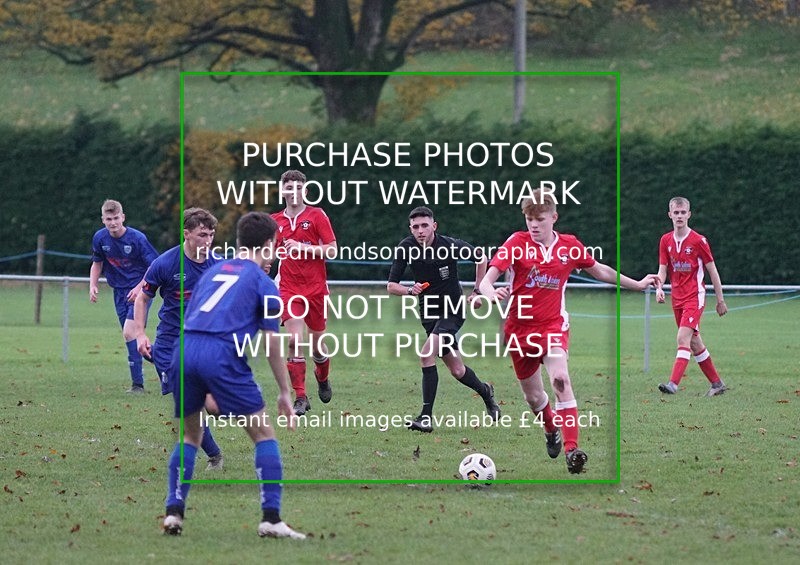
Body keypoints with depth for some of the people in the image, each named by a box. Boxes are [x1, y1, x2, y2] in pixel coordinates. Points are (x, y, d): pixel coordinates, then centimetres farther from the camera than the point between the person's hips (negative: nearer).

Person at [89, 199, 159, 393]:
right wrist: (93, 285, 0)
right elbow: (97, 263, 14)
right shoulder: (100, 238, -3)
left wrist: (140, 287, -22)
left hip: (139, 291, -6)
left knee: (129, 333, -18)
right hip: (119, 291, 6)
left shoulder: (137, 238, -18)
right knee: (130, 336, 7)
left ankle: (137, 383, -16)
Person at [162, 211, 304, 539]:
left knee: (190, 435, 23)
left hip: (184, 351, 5)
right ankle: (271, 518, -1)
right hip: (222, 355, -5)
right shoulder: (264, 283, 10)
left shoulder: (212, 272, 25)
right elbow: (271, 342, 7)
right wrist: (284, 393, 14)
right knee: (263, 434, 7)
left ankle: (173, 512, 12)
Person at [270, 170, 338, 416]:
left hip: (316, 288, -1)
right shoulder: (275, 221, 8)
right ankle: (300, 397, -11)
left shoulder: (317, 215, -1)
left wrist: (303, 247, -16)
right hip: (289, 289, 1)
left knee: (316, 343, 9)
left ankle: (323, 377, 42)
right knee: (294, 340, -15)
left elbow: (331, 250, -7)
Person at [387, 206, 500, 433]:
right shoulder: (405, 248, -10)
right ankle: (485, 391, 42)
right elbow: (391, 286, -6)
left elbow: (481, 258, 1)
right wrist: (410, 290, -27)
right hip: (428, 313, 4)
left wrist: (477, 292, 0)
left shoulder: (451, 246, -18)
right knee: (456, 370, 10)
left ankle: (426, 417, -21)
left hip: (453, 310, -4)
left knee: (427, 354, -24)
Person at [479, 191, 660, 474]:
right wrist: (492, 293, -40)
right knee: (532, 396, 12)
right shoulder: (517, 243, -9)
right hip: (519, 327, 1)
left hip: (554, 325, 0)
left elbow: (599, 271, 17)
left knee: (560, 379, -26)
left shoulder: (570, 246, -1)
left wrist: (637, 284, 23)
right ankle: (551, 430, 46)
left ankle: (571, 449, -29)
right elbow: (487, 279, -16)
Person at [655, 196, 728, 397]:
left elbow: (712, 271, -2)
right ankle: (717, 383, 21)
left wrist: (720, 300, 0)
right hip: (677, 297, 6)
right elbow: (663, 269, 7)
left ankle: (673, 384, -28)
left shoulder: (698, 241, -8)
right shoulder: (666, 240, 6)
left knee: (683, 338, -19)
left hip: (695, 296, -6)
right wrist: (659, 288, -14)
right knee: (695, 343, 10)